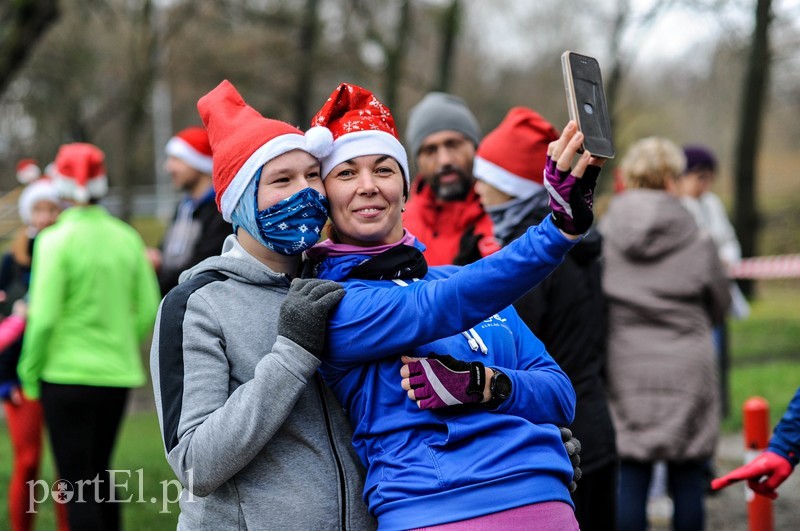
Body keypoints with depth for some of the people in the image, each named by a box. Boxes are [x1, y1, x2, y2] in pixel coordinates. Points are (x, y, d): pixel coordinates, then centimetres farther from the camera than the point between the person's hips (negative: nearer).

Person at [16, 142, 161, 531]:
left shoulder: (56, 241, -12)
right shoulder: (127, 238, 3)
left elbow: (44, 318, -14)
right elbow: (148, 310, 5)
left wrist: (30, 373, -2)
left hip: (68, 373, -5)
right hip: (117, 374, 5)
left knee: (77, 483, 0)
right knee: (99, 474, 20)